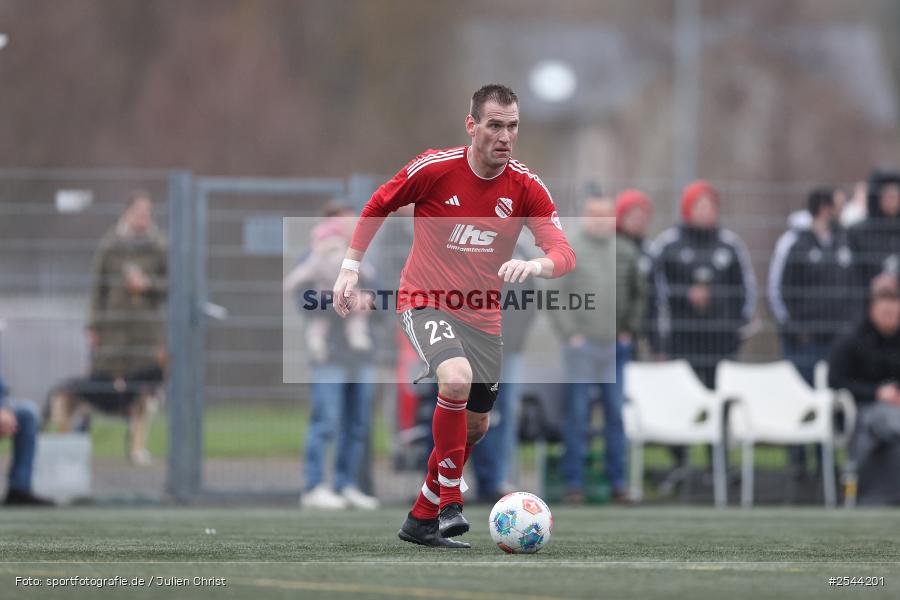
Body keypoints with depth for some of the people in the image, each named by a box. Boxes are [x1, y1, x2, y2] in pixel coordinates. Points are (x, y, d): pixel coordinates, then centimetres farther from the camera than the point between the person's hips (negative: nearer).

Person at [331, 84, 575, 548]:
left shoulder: (526, 188, -9)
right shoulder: (434, 168, -15)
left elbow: (564, 254, -17)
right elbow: (377, 206, 3)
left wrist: (534, 265, -39)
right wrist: (350, 267, 1)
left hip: (482, 314, 5)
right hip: (425, 302, -5)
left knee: (476, 425, 13)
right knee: (458, 378, -33)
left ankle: (422, 518, 37)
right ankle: (450, 501, -22)